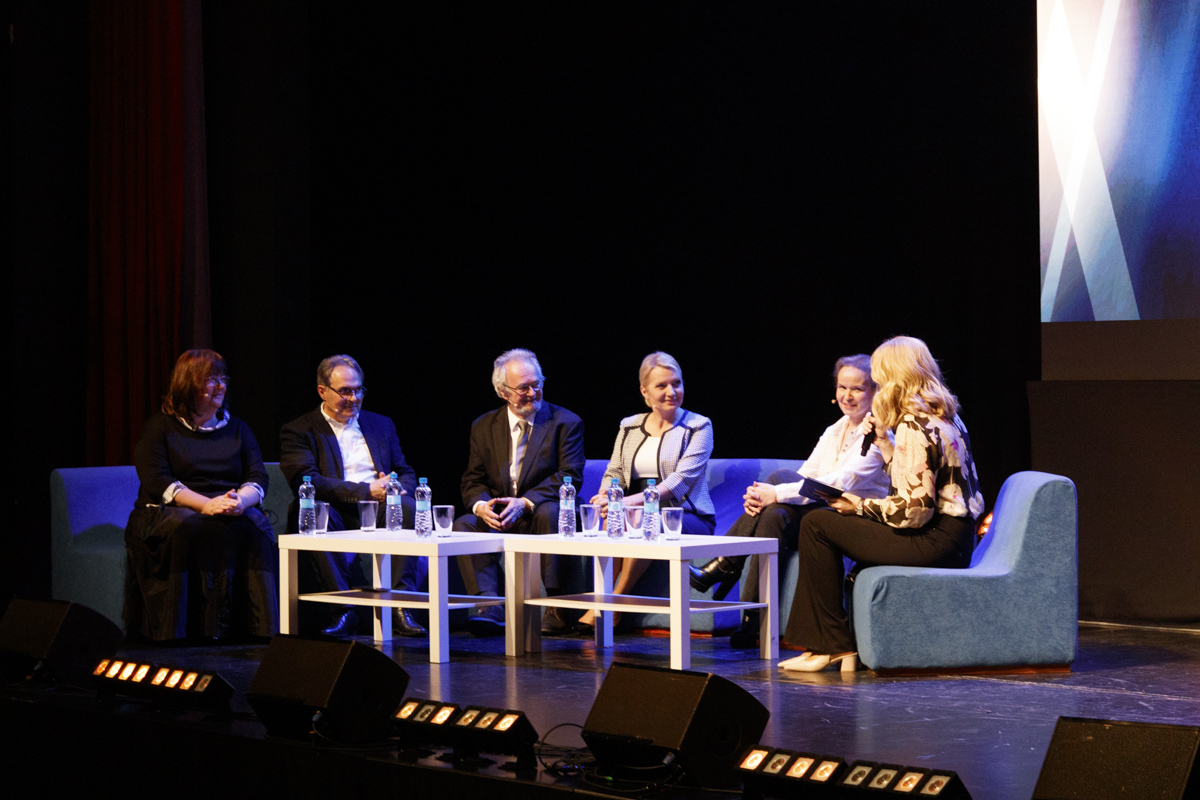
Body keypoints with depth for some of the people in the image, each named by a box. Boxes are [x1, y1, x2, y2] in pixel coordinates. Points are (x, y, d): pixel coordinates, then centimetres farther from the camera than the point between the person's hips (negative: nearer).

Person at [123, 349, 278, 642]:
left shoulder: (237, 429, 20)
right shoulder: (159, 427, 8)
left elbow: (258, 478, 8)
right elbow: (157, 481, -6)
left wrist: (240, 500, -17)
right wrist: (205, 505, -21)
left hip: (233, 514, 3)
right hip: (169, 513, -2)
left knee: (253, 528, -32)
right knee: (188, 530, -38)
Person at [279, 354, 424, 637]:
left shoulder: (381, 425, 25)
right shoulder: (298, 431, 9)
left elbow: (407, 475, 20)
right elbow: (305, 481, -9)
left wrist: (397, 487, -8)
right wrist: (366, 491, -16)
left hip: (381, 512, 3)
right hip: (337, 515, -3)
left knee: (411, 508, -30)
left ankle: (400, 605, -32)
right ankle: (343, 610, -32)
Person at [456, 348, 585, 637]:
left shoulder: (565, 423, 1)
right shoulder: (484, 427, 11)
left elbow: (570, 477, -9)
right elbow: (473, 481, 9)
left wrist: (526, 503, -23)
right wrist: (480, 505, -17)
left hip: (539, 514, -3)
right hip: (497, 518, 3)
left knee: (550, 513, -36)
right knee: (463, 526, -25)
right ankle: (490, 608, -36)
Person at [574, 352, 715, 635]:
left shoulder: (698, 426, -1)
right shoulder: (629, 426, 15)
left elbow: (681, 481, -14)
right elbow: (615, 472, 11)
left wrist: (633, 500, -29)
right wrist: (605, 495, -17)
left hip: (689, 519, -3)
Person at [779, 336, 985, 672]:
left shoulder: (915, 427, -18)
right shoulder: (946, 416, 13)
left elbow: (914, 509, -22)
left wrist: (862, 506, -8)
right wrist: (881, 437, 21)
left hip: (934, 543, -11)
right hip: (956, 536, 11)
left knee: (817, 525, -7)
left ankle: (832, 643, -1)